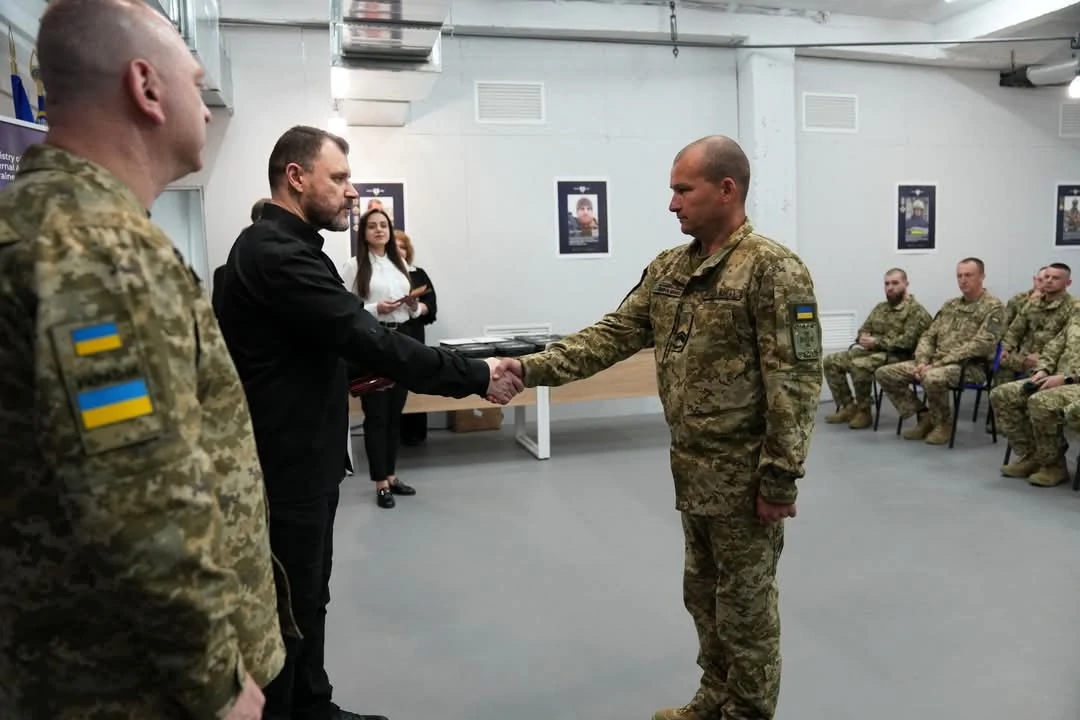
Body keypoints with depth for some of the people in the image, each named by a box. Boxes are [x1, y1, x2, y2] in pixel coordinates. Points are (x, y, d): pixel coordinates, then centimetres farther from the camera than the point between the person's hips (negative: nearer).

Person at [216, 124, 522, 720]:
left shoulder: (280, 247, 14)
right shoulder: (275, 254, -22)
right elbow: (368, 339, -27)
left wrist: (360, 370, 5)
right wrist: (476, 377, -21)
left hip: (303, 454, 11)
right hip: (286, 462, -11)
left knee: (308, 598, 21)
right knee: (288, 607, 5)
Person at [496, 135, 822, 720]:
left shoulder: (774, 269, -16)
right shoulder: (668, 269, 7)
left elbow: (795, 382, -19)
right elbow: (612, 335, 4)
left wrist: (780, 477, -20)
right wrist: (533, 367, -6)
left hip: (744, 474, -8)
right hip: (692, 469, 8)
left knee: (744, 604, 8)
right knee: (704, 592, 21)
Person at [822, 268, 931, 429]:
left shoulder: (916, 310, -7)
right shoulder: (880, 307, 18)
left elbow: (908, 341, -19)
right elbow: (864, 329, 20)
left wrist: (877, 342, -21)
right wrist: (864, 338, -6)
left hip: (897, 356, -8)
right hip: (871, 351, 8)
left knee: (859, 366, -35)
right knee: (830, 361, -6)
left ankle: (864, 412, -17)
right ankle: (848, 407, -2)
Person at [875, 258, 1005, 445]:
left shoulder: (993, 307, -6)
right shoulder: (950, 305, 17)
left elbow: (980, 345, -18)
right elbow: (928, 336, 14)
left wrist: (938, 363, -22)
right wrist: (922, 362, -8)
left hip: (971, 366, -7)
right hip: (936, 362, 7)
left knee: (932, 378, -40)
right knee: (885, 373, -6)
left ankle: (943, 423, -11)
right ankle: (924, 416, 4)